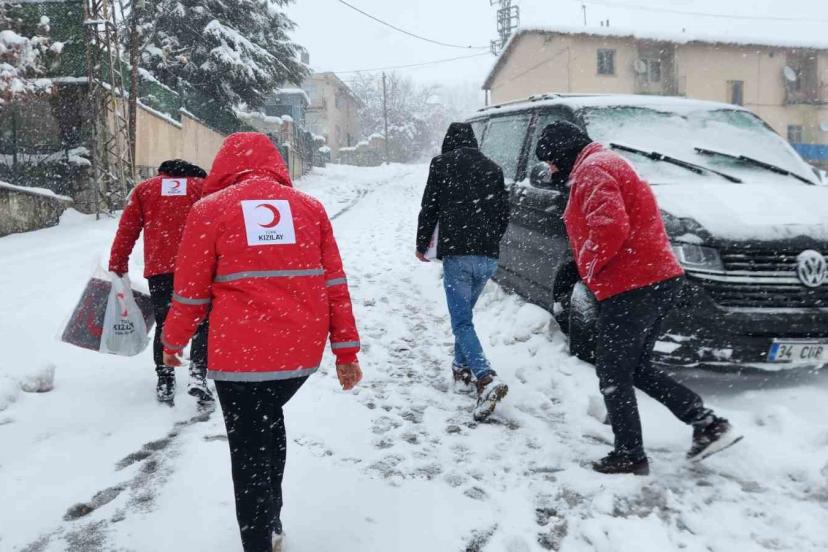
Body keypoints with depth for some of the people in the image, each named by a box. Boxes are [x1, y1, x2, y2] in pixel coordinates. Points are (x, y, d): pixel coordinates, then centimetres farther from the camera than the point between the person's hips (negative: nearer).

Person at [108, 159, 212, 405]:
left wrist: (116, 268, 15)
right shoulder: (204, 187, 16)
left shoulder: (144, 189, 19)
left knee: (164, 324, 14)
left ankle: (165, 382, 16)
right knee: (202, 322, 9)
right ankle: (198, 375, -7)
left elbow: (126, 231, 12)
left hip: (158, 268, 2)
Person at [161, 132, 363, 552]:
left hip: (241, 351, -4)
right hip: (303, 348, 4)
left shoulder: (210, 208, 1)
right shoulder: (310, 207, 8)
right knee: (269, 418, 28)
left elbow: (191, 291, 3)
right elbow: (334, 284, 6)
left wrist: (173, 343, 19)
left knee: (249, 451, 9)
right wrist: (346, 350, 10)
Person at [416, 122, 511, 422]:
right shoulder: (493, 168, 16)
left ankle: (487, 379, -23)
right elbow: (504, 212, 15)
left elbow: (429, 208, 2)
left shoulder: (442, 164, 4)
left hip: (456, 253, -5)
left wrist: (421, 244, 14)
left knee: (462, 322, -6)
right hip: (489, 255, 5)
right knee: (465, 313, 23)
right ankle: (462, 369, 29)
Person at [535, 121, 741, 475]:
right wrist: (594, 266, 15)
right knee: (637, 369, 20)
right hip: (659, 280, 11)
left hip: (632, 288, -11)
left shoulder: (591, 170, -10)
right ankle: (708, 424, 15)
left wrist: (589, 265, -11)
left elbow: (610, 226, -26)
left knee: (613, 375, 1)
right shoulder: (607, 164, 24)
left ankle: (629, 456, 10)